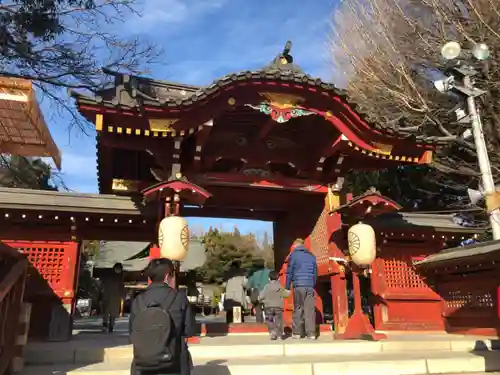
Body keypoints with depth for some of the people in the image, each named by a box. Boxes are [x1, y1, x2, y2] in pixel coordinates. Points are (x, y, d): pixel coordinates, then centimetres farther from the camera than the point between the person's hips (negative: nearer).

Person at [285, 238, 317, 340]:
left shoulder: (293, 255, 2)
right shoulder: (311, 256, 15)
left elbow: (289, 272, 0)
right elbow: (315, 273, 17)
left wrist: (287, 287, 4)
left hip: (298, 286, -3)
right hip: (310, 286, 3)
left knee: (298, 309, 4)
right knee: (310, 310, 2)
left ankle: (297, 332, 6)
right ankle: (311, 333, 0)